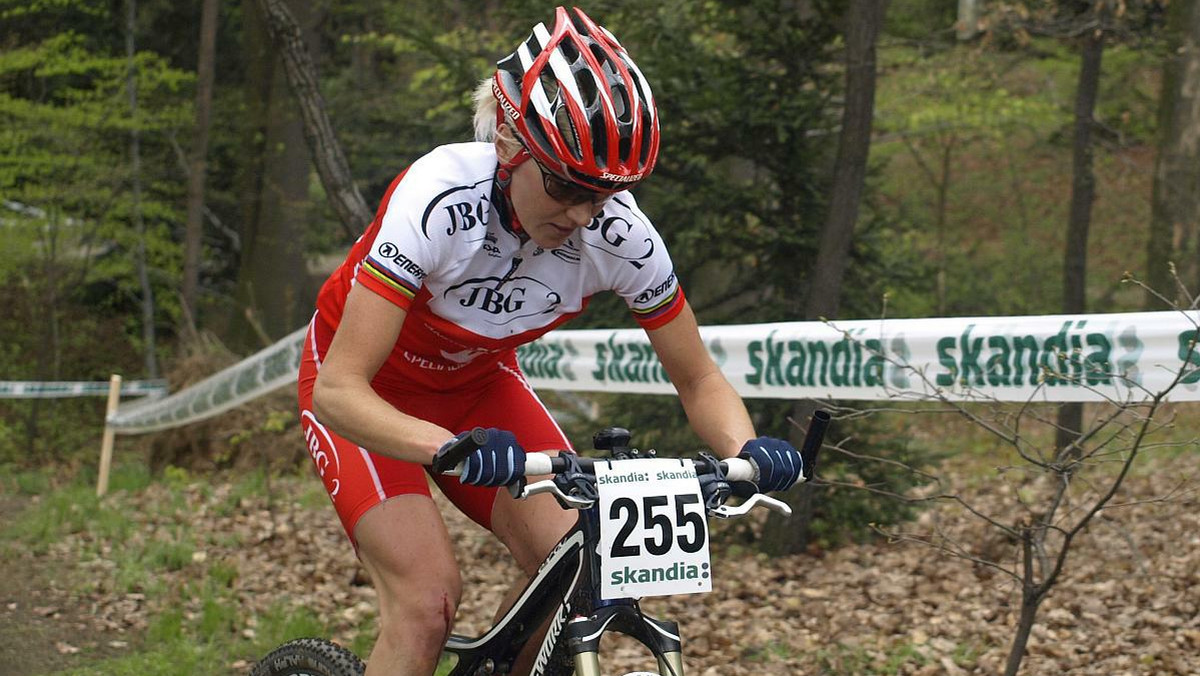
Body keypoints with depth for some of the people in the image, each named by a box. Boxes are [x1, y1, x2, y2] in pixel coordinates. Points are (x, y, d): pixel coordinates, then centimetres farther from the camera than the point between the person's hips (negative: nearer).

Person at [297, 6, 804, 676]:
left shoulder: (621, 233, -25)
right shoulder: (441, 200, -36)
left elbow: (699, 379, -11)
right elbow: (338, 391, -40)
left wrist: (747, 449, -34)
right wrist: (452, 448, -58)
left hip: (477, 383, 4)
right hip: (370, 389, -4)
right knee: (429, 596, -24)